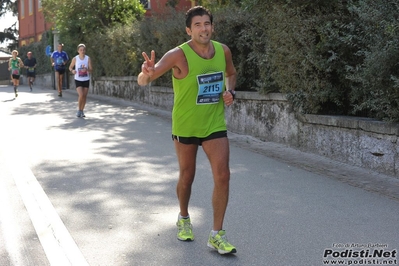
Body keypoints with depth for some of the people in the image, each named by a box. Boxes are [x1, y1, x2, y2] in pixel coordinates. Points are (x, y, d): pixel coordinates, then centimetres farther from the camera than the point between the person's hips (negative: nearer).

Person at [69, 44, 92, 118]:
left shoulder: (88, 58, -4)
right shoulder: (75, 59, -5)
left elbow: (90, 70, -4)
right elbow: (70, 67, 8)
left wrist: (86, 69, -26)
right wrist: (72, 70, -14)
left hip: (86, 80, 2)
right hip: (78, 80, -2)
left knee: (84, 96, 5)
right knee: (81, 95, -15)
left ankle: (82, 111, 22)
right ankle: (79, 110, 5)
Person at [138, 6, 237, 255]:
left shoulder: (223, 50, -4)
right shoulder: (179, 55, -19)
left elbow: (231, 73, 19)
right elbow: (142, 80, -27)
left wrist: (230, 91, -2)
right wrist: (147, 73, -51)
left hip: (215, 124, 3)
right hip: (185, 125, -3)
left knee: (222, 176, -8)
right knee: (187, 176, 12)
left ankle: (217, 235, 3)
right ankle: (184, 218, 41)